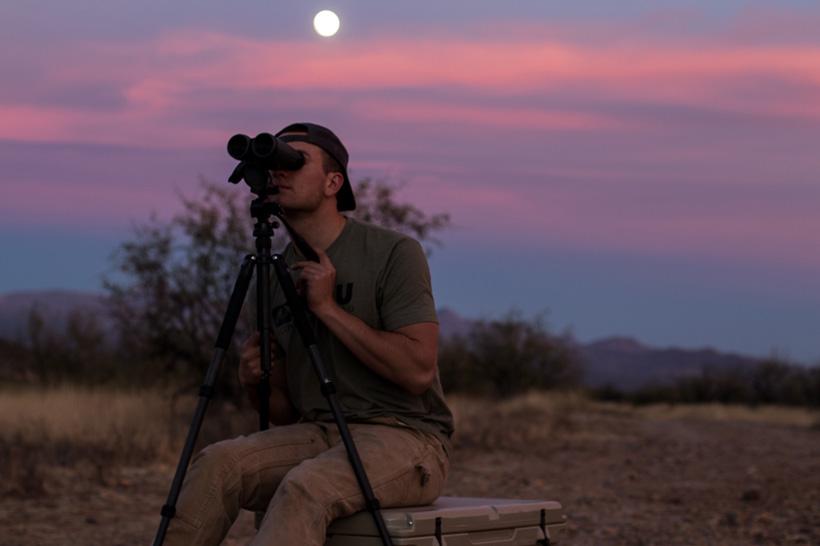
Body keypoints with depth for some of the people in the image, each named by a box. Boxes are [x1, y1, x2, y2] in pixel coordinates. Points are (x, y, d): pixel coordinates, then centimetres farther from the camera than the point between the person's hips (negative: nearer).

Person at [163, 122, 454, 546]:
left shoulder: (394, 253, -5)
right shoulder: (278, 275, 14)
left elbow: (418, 370, -15)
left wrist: (328, 307, -14)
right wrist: (254, 384, -6)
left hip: (405, 436, -6)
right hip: (318, 434, 6)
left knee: (305, 488, -35)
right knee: (218, 463, -23)